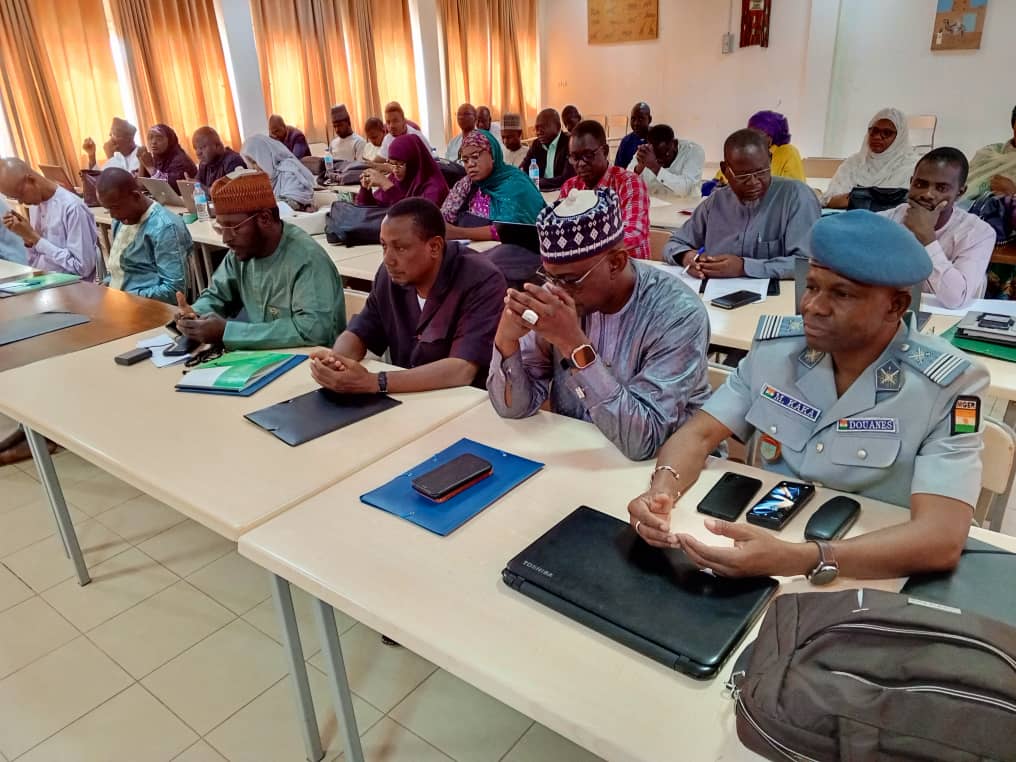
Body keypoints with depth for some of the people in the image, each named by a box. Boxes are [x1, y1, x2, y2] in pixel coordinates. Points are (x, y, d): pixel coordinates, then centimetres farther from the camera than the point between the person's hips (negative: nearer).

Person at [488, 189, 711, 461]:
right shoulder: (557, 298, -7)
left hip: (657, 466, -3)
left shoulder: (678, 314, -19)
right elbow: (514, 407, -5)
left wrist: (574, 345, -32)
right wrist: (506, 339, -22)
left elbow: (643, 441, -26)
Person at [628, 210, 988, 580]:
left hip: (871, 577, -3)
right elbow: (699, 435, -5)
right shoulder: (775, 345, -5)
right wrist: (661, 491, -26)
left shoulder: (948, 386, -16)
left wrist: (798, 560, -39)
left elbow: (942, 538, -25)